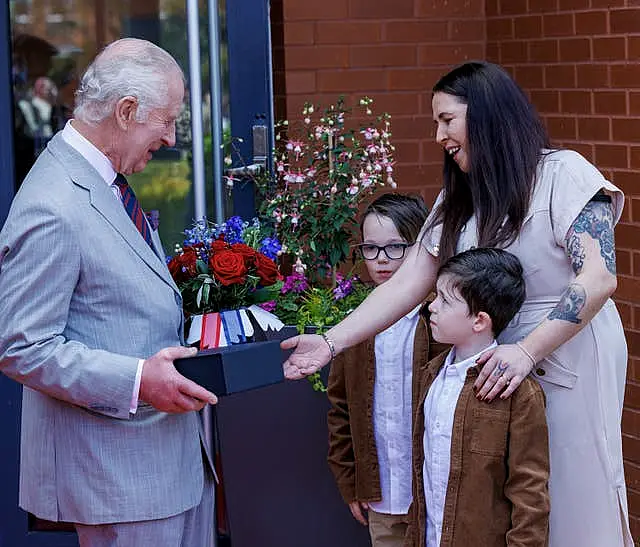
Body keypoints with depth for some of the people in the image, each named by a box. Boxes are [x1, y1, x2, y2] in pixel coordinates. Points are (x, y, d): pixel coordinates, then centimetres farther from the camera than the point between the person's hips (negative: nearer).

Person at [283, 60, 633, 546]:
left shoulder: (564, 175, -11)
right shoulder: (457, 200, 11)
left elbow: (598, 277, -20)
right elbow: (407, 284, 5)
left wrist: (527, 350, -28)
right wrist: (332, 342, -7)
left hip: (568, 363, -6)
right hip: (495, 374, 6)